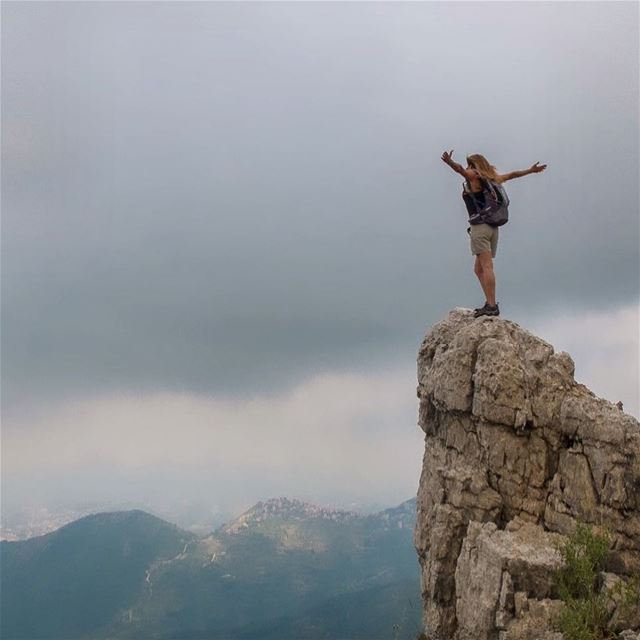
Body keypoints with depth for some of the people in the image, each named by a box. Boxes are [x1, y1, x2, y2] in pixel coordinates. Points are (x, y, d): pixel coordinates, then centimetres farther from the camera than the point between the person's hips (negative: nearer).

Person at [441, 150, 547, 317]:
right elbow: (512, 174, 33)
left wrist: (450, 163, -42)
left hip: (480, 226, -8)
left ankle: (492, 306, -21)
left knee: (486, 267, -14)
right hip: (494, 227, 8)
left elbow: (461, 170, -23)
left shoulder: (475, 177, -2)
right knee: (479, 269, 13)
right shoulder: (493, 178, 18)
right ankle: (490, 303, 6)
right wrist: (531, 170, 48)